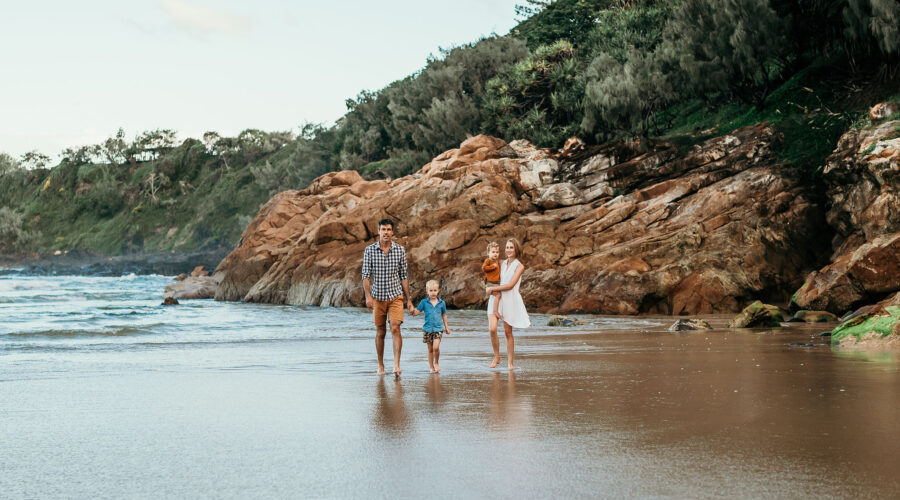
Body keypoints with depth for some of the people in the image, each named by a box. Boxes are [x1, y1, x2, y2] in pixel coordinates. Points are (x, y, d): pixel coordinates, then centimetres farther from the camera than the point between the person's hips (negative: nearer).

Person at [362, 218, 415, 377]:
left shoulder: (400, 250, 1)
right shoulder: (369, 250, -2)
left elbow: (404, 276, 6)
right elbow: (366, 275, -5)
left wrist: (409, 299, 5)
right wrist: (368, 296, -17)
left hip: (396, 295, 0)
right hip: (378, 296, 0)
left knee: (395, 328, -14)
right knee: (380, 332, 8)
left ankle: (396, 365, -18)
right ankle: (380, 365, 21)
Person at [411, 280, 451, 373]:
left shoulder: (441, 303, 3)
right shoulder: (424, 302, 0)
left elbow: (444, 315, 14)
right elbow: (417, 312, -3)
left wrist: (446, 327, 19)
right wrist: (412, 312, -27)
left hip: (438, 328, -1)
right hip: (427, 329, 1)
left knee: (436, 347, -15)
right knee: (430, 349, 7)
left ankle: (436, 363, 9)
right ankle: (431, 367, 18)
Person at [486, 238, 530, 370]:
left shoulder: (519, 266, -4)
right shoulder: (502, 264, 12)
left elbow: (510, 285, -12)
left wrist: (493, 289, -9)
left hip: (511, 300, -3)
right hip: (498, 298, 4)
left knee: (508, 332, -2)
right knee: (493, 329, -11)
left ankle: (510, 362, 7)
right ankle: (496, 357, 5)